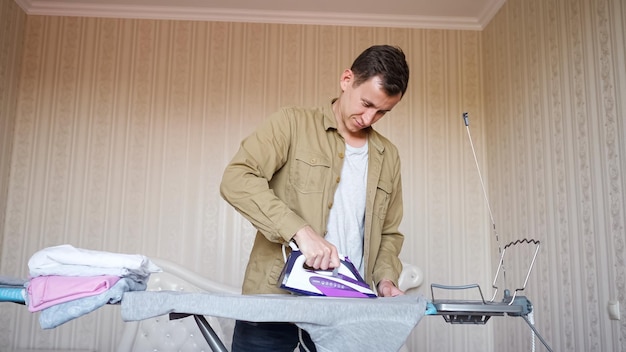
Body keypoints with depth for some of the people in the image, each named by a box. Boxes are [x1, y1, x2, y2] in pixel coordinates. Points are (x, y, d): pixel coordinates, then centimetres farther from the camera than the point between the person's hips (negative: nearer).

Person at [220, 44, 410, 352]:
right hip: (273, 300, -3)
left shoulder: (387, 156, 13)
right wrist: (300, 230, -24)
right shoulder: (292, 124, -1)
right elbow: (235, 179, -14)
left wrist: (385, 277, 1)